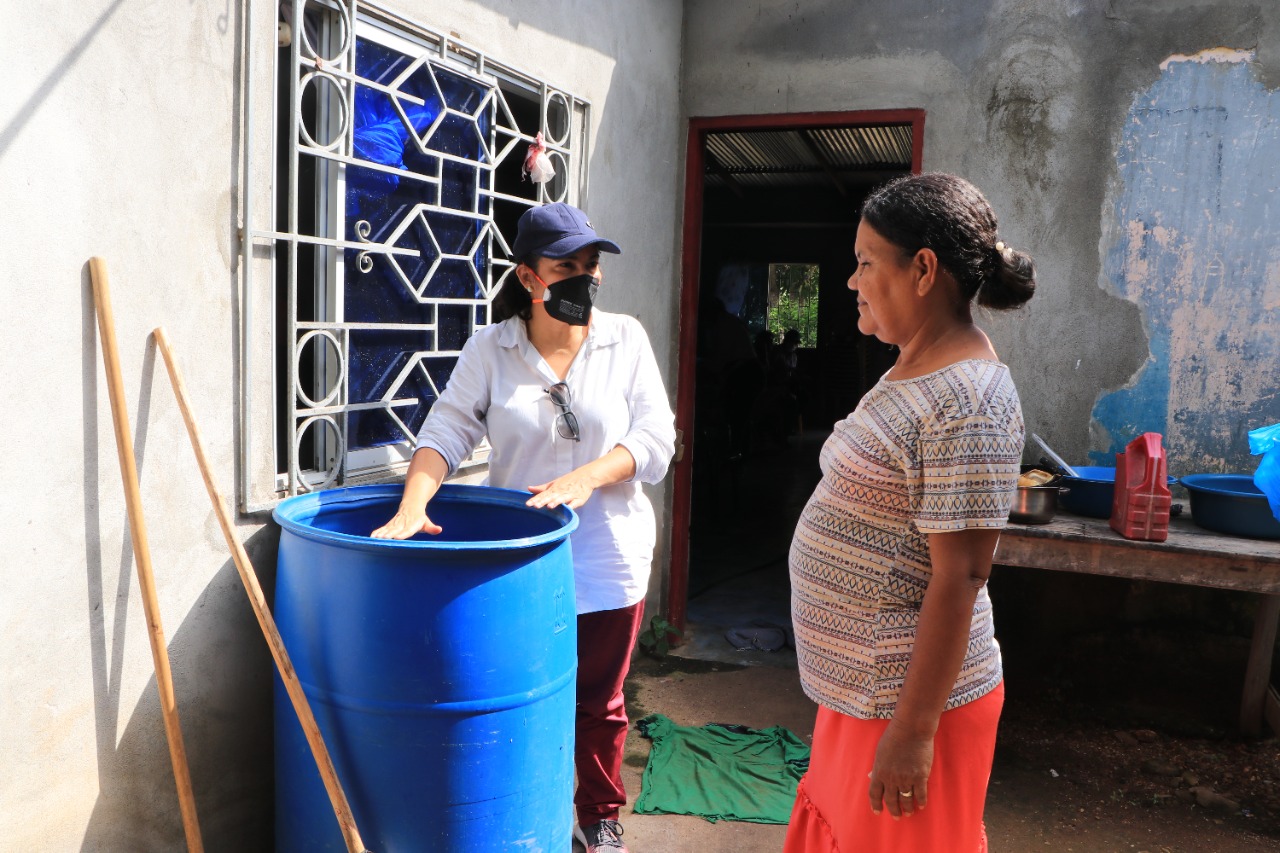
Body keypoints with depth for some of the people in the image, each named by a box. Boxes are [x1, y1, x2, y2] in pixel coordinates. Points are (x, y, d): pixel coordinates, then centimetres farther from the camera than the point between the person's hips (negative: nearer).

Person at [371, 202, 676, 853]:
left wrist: (586, 477, -21)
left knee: (600, 701, 15)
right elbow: (448, 430, -10)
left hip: (608, 559, 1)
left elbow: (656, 438, -5)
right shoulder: (490, 349, -1)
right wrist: (412, 506, -26)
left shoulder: (626, 340, 1)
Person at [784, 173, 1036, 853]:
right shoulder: (912, 373, 8)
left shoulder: (968, 401, -22)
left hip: (912, 694, -9)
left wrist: (914, 728, -22)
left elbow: (960, 576, -24)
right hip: (860, 684, 9)